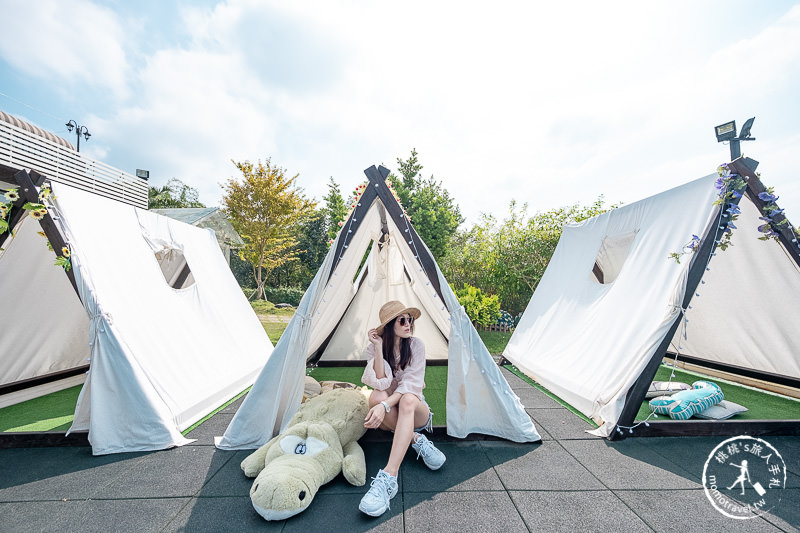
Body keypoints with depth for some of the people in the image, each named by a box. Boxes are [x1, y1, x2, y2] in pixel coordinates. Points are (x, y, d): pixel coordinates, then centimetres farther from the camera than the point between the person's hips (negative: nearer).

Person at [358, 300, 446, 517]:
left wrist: (386, 406, -35)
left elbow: (411, 383, -20)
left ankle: (389, 477, -39)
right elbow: (381, 384, -21)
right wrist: (378, 348, -28)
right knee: (376, 396, -33)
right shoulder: (373, 347, -9)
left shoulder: (416, 345, -11)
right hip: (387, 416, 1)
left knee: (408, 401, -36)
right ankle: (416, 440, -18)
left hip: (417, 412, -1)